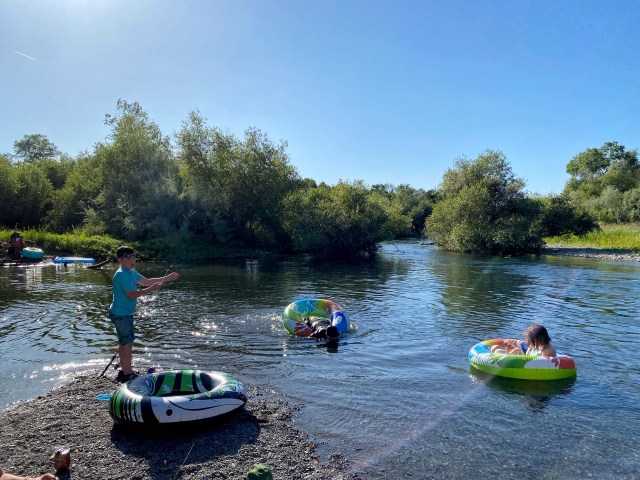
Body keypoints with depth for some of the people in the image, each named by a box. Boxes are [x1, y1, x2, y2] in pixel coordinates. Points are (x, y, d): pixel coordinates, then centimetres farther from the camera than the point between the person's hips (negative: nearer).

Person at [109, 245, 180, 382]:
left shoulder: (131, 272, 9)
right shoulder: (122, 274, -21)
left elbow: (146, 281, 15)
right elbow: (131, 294, -25)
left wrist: (167, 278, 10)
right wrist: (151, 289, -29)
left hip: (124, 313, 10)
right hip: (121, 314, -10)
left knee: (124, 342, 18)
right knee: (127, 342, -2)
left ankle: (124, 370, 31)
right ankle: (127, 373, 8)